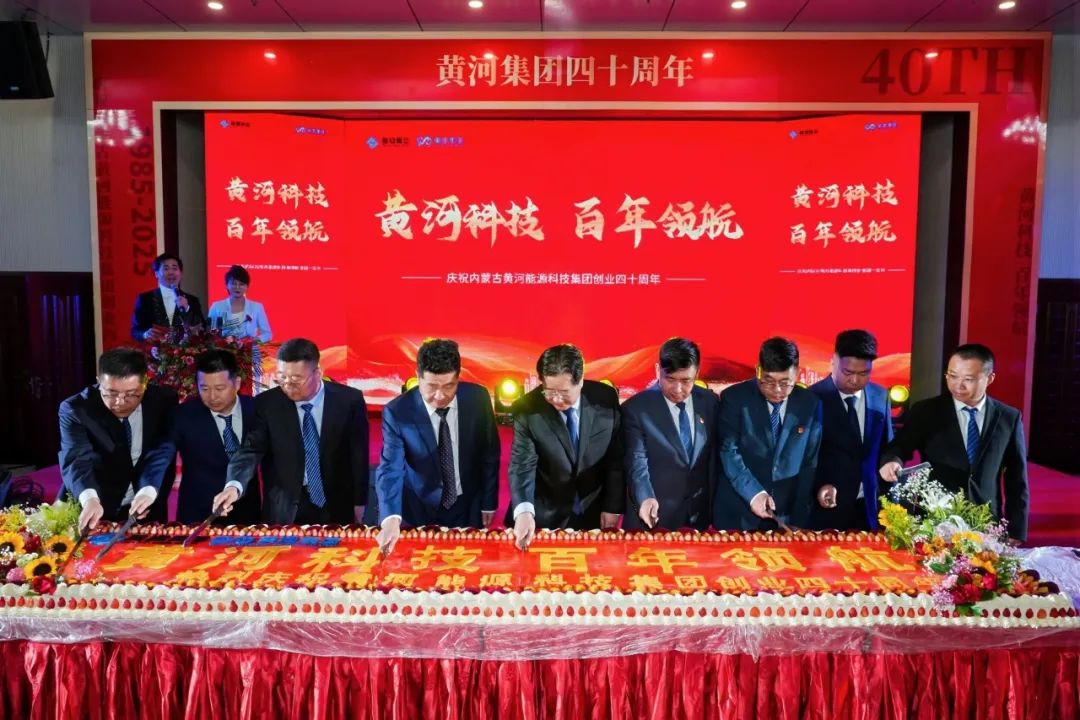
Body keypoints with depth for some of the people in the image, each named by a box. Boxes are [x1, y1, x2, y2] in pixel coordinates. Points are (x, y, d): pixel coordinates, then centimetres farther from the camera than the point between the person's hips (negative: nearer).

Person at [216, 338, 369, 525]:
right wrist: (234, 486, -33)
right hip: (284, 512, 0)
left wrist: (358, 503, -1)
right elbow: (251, 450, -15)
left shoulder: (349, 400, -10)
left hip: (337, 509, 0)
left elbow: (359, 456, -3)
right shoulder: (266, 404, -8)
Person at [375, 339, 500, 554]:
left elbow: (489, 453, -2)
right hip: (420, 510, -1)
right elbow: (390, 468, -26)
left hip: (468, 507, 2)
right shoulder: (397, 412, -21)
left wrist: (489, 502, 3)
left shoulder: (477, 398, -14)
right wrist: (391, 519, -41)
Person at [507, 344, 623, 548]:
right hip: (546, 515, -2)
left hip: (593, 513, 2)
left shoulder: (606, 398, -12)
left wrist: (613, 506, -2)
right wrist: (523, 512, -37)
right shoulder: (527, 409, -17)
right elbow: (522, 465, -21)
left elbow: (616, 457, -3)